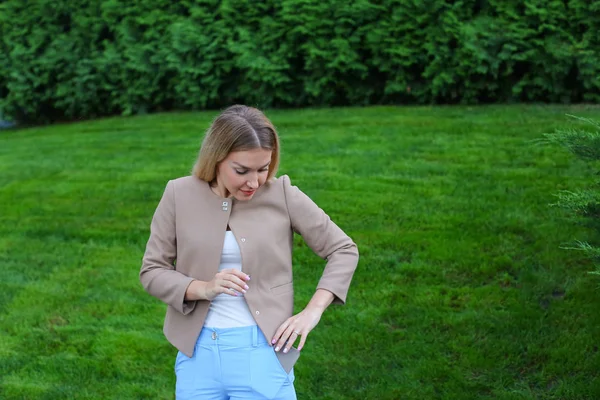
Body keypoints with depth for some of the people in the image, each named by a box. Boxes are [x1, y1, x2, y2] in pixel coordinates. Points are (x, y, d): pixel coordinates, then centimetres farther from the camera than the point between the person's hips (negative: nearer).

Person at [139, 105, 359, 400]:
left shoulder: (281, 194, -5)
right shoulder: (179, 195, -2)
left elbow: (343, 250, 3)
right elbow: (151, 271, 2)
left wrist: (312, 312, -9)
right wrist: (203, 288, -16)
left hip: (261, 353, -2)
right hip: (197, 353, 2)